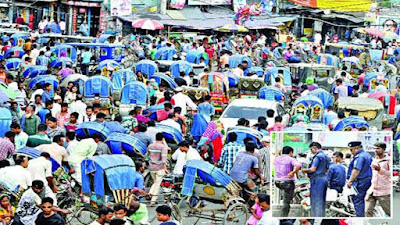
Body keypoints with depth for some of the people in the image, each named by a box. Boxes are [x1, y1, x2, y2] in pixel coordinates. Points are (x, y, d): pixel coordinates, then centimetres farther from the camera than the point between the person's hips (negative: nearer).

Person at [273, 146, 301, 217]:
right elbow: (299, 165, -26)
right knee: (286, 202, 0)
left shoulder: (276, 159, 10)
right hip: (288, 182, -5)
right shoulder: (291, 159, -6)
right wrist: (293, 172, -15)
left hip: (278, 182, 5)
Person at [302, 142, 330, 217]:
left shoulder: (317, 156, -13)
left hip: (317, 180, -9)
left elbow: (312, 169, -17)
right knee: (322, 202, 12)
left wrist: (304, 170, -2)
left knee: (316, 202, -7)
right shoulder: (325, 157, 17)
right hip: (324, 179, 9)